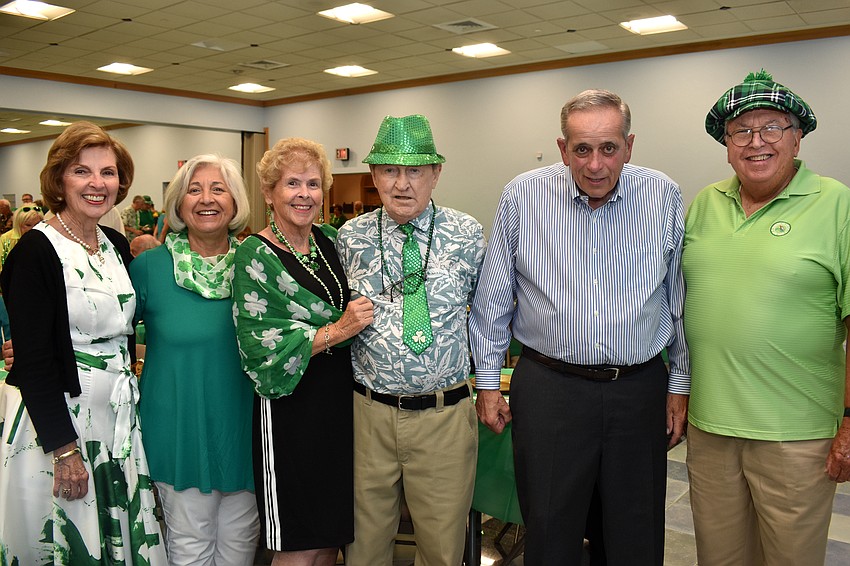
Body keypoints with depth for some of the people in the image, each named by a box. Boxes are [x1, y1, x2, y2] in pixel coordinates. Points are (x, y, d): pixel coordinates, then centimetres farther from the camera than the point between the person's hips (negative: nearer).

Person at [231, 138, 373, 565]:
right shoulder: (255, 256, -10)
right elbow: (259, 347, -17)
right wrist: (337, 331, -21)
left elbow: (354, 308, 22)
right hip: (292, 410, -6)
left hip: (342, 400, 6)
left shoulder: (330, 241, 7)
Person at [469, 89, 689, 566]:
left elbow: (680, 299, 7)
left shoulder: (665, 197, -2)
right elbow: (493, 299, 3)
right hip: (548, 388, -1)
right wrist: (488, 381, 5)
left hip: (640, 390, 1)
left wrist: (681, 383, 9)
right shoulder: (523, 197, -5)